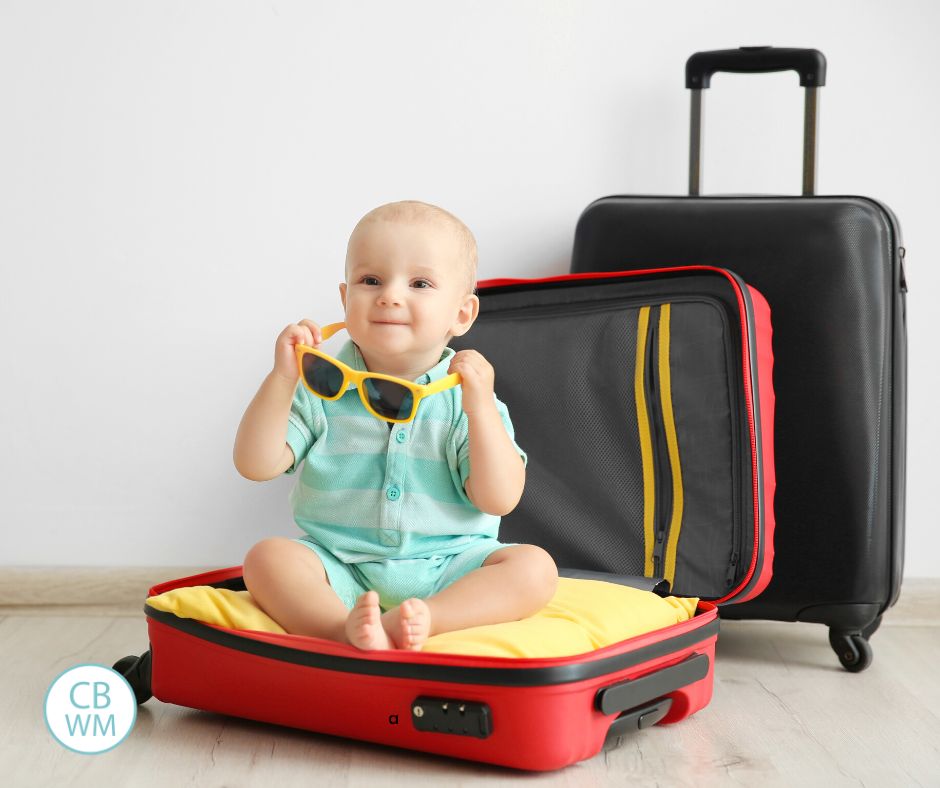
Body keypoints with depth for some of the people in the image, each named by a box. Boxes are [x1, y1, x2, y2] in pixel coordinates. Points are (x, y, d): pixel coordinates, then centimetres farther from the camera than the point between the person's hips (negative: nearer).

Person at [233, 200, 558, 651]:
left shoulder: (465, 397, -1)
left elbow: (500, 500, -10)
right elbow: (256, 465, -5)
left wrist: (481, 405, -20)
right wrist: (282, 379, -16)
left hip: (445, 570, 0)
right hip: (339, 568, 1)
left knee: (534, 566, -23)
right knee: (266, 558, -23)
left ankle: (423, 620, -42)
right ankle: (345, 626, -45)